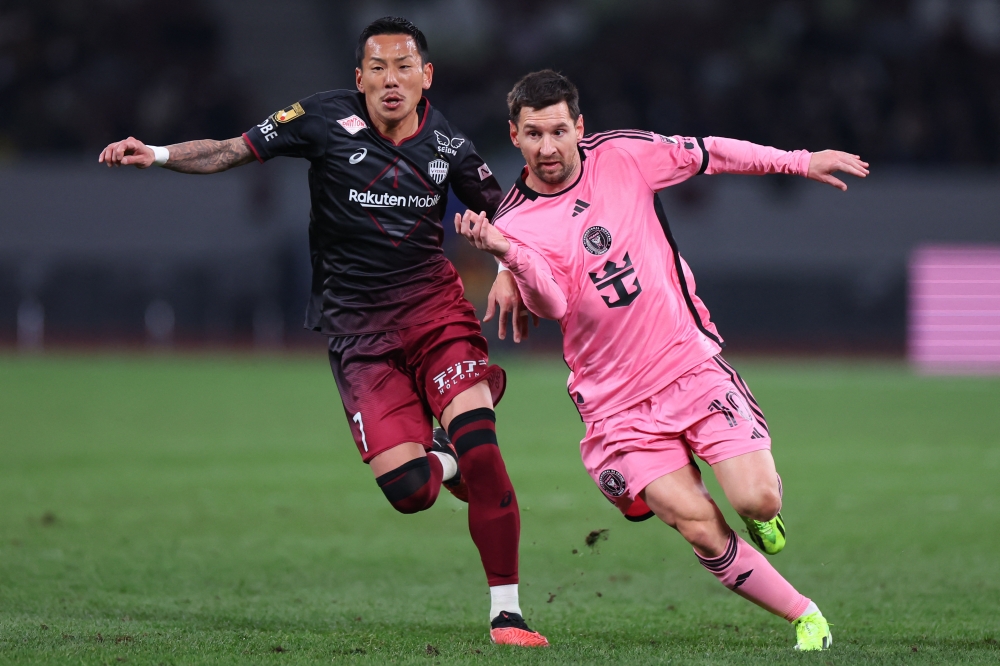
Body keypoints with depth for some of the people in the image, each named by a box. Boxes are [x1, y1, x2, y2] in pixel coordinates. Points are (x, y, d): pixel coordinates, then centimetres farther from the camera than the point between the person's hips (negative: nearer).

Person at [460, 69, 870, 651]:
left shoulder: (623, 155, -2)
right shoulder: (516, 225, -7)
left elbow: (707, 154, 13)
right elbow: (552, 305, -23)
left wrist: (801, 162, 18)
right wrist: (508, 255, -42)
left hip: (690, 360, 1)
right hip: (616, 402, -1)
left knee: (758, 500, -14)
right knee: (700, 527, -15)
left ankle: (765, 508, 23)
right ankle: (803, 615, 1)